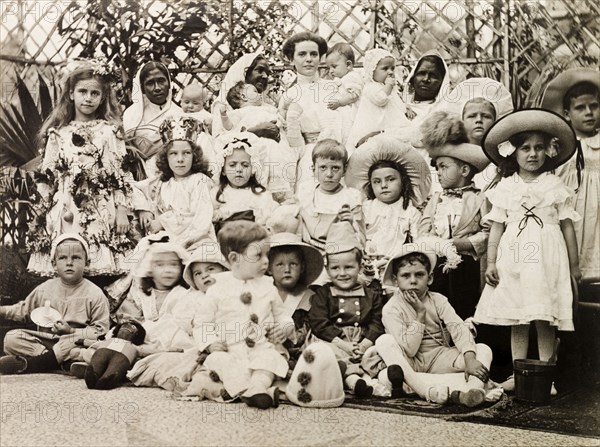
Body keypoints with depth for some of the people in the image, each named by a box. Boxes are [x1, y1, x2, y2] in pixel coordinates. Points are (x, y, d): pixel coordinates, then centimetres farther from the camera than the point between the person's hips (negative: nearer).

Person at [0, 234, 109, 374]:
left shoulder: (94, 294, -5)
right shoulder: (44, 288, 10)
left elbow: (100, 331, -7)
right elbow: (23, 310, 26)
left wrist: (71, 331, -17)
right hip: (44, 340, 5)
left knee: (78, 341, -38)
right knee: (12, 338, -15)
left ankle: (25, 364, -34)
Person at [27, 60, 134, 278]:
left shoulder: (110, 131, 6)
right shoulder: (58, 134, 10)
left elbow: (119, 175, 2)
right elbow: (46, 177, 11)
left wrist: (122, 211, -4)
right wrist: (39, 212, 4)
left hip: (102, 214, -1)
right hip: (65, 214, 2)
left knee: (102, 273, -7)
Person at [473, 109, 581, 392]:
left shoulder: (555, 186, 5)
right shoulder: (505, 188, 7)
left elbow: (567, 226, 6)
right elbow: (497, 227, 8)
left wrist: (574, 264, 6)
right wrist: (491, 262, 2)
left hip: (546, 259, -1)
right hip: (513, 258, 2)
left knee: (545, 321, -1)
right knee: (516, 321, 6)